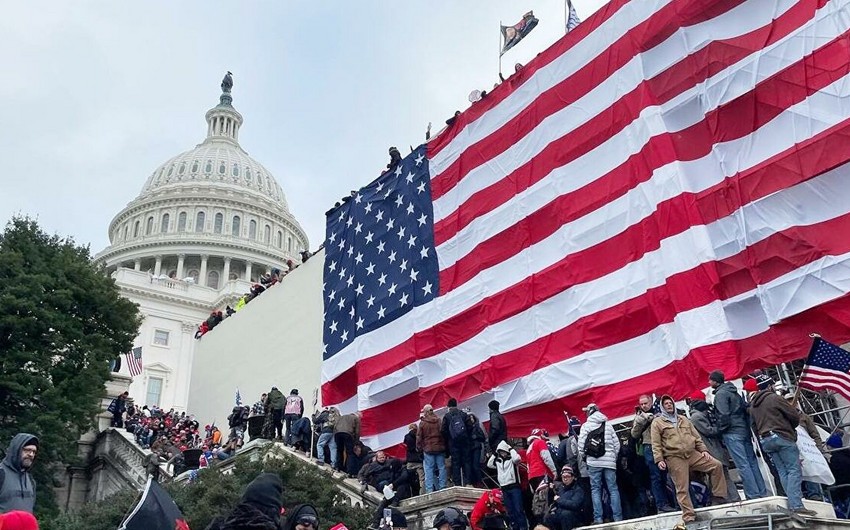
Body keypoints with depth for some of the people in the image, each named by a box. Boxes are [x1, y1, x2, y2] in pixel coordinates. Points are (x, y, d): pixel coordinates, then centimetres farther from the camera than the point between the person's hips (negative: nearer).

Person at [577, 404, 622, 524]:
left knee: (595, 490, 1)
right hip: (609, 461, 2)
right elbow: (617, 443, 8)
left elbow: (581, 444, -4)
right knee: (613, 489, 3)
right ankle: (618, 517, -2)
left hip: (593, 461, -2)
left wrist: (583, 457, 10)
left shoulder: (586, 425, 4)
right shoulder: (608, 425, 12)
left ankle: (598, 518, -6)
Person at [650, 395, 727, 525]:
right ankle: (689, 517, 2)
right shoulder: (657, 422, 3)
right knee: (682, 489, -3)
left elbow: (696, 436, 19)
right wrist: (659, 459, -13)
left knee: (716, 465, -5)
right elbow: (656, 444, -3)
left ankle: (718, 497, 6)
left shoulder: (683, 419, 19)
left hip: (693, 454, 5)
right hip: (674, 458, -5)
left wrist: (703, 450, 6)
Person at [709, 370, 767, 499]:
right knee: (752, 463, 10)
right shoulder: (734, 392, 18)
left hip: (732, 434, -9)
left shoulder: (720, 394, -10)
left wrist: (721, 430, -6)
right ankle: (763, 493, 13)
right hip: (745, 430, 9)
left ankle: (753, 495, -7)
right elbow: (746, 409, 19)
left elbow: (724, 415, -19)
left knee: (743, 465, -7)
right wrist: (747, 426, 20)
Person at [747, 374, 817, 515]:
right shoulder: (774, 398, -5)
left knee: (782, 472, 8)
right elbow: (795, 416, -4)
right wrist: (790, 427, 14)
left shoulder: (752, 405, 16)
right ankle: (796, 505, -18)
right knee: (794, 470, -9)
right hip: (781, 437, -7)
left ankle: (793, 502, 3)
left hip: (765, 441, 7)